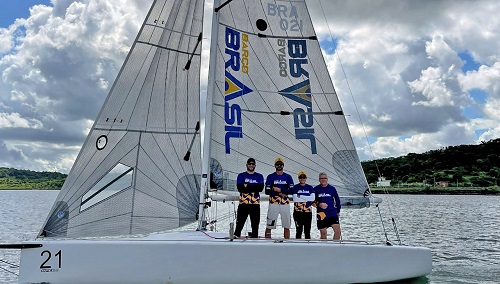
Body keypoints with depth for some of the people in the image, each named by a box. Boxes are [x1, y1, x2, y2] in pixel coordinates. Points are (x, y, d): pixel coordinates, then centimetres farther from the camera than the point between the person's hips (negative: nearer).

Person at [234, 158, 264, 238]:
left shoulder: (259, 176, 11)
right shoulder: (241, 176, 7)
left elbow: (260, 188, -7)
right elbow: (240, 188, -8)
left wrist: (247, 187, -12)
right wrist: (254, 188, -11)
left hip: (255, 203, 2)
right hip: (243, 203, -1)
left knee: (255, 224, 5)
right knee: (240, 223, -2)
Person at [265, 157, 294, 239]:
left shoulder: (288, 177, 9)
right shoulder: (270, 177, 5)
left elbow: (291, 190, -2)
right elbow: (267, 191, -3)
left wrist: (280, 190, -13)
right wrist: (281, 193, -11)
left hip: (285, 204, 2)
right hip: (273, 204, -2)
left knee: (287, 226, 5)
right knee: (269, 225, -4)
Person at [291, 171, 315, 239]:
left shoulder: (310, 187, 8)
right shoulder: (295, 187, 1)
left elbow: (312, 198, -8)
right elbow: (295, 199, -13)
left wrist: (301, 196, -12)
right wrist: (307, 199, -11)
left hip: (308, 211, 2)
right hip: (298, 212, -2)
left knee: (307, 231, 6)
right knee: (299, 230, 0)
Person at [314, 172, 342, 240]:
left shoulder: (332, 188, 4)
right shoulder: (316, 189, 1)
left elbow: (337, 200, 13)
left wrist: (338, 211, 13)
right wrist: (319, 204, -15)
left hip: (332, 214, 1)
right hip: (321, 215, 0)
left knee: (338, 231, -10)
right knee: (323, 233, 6)